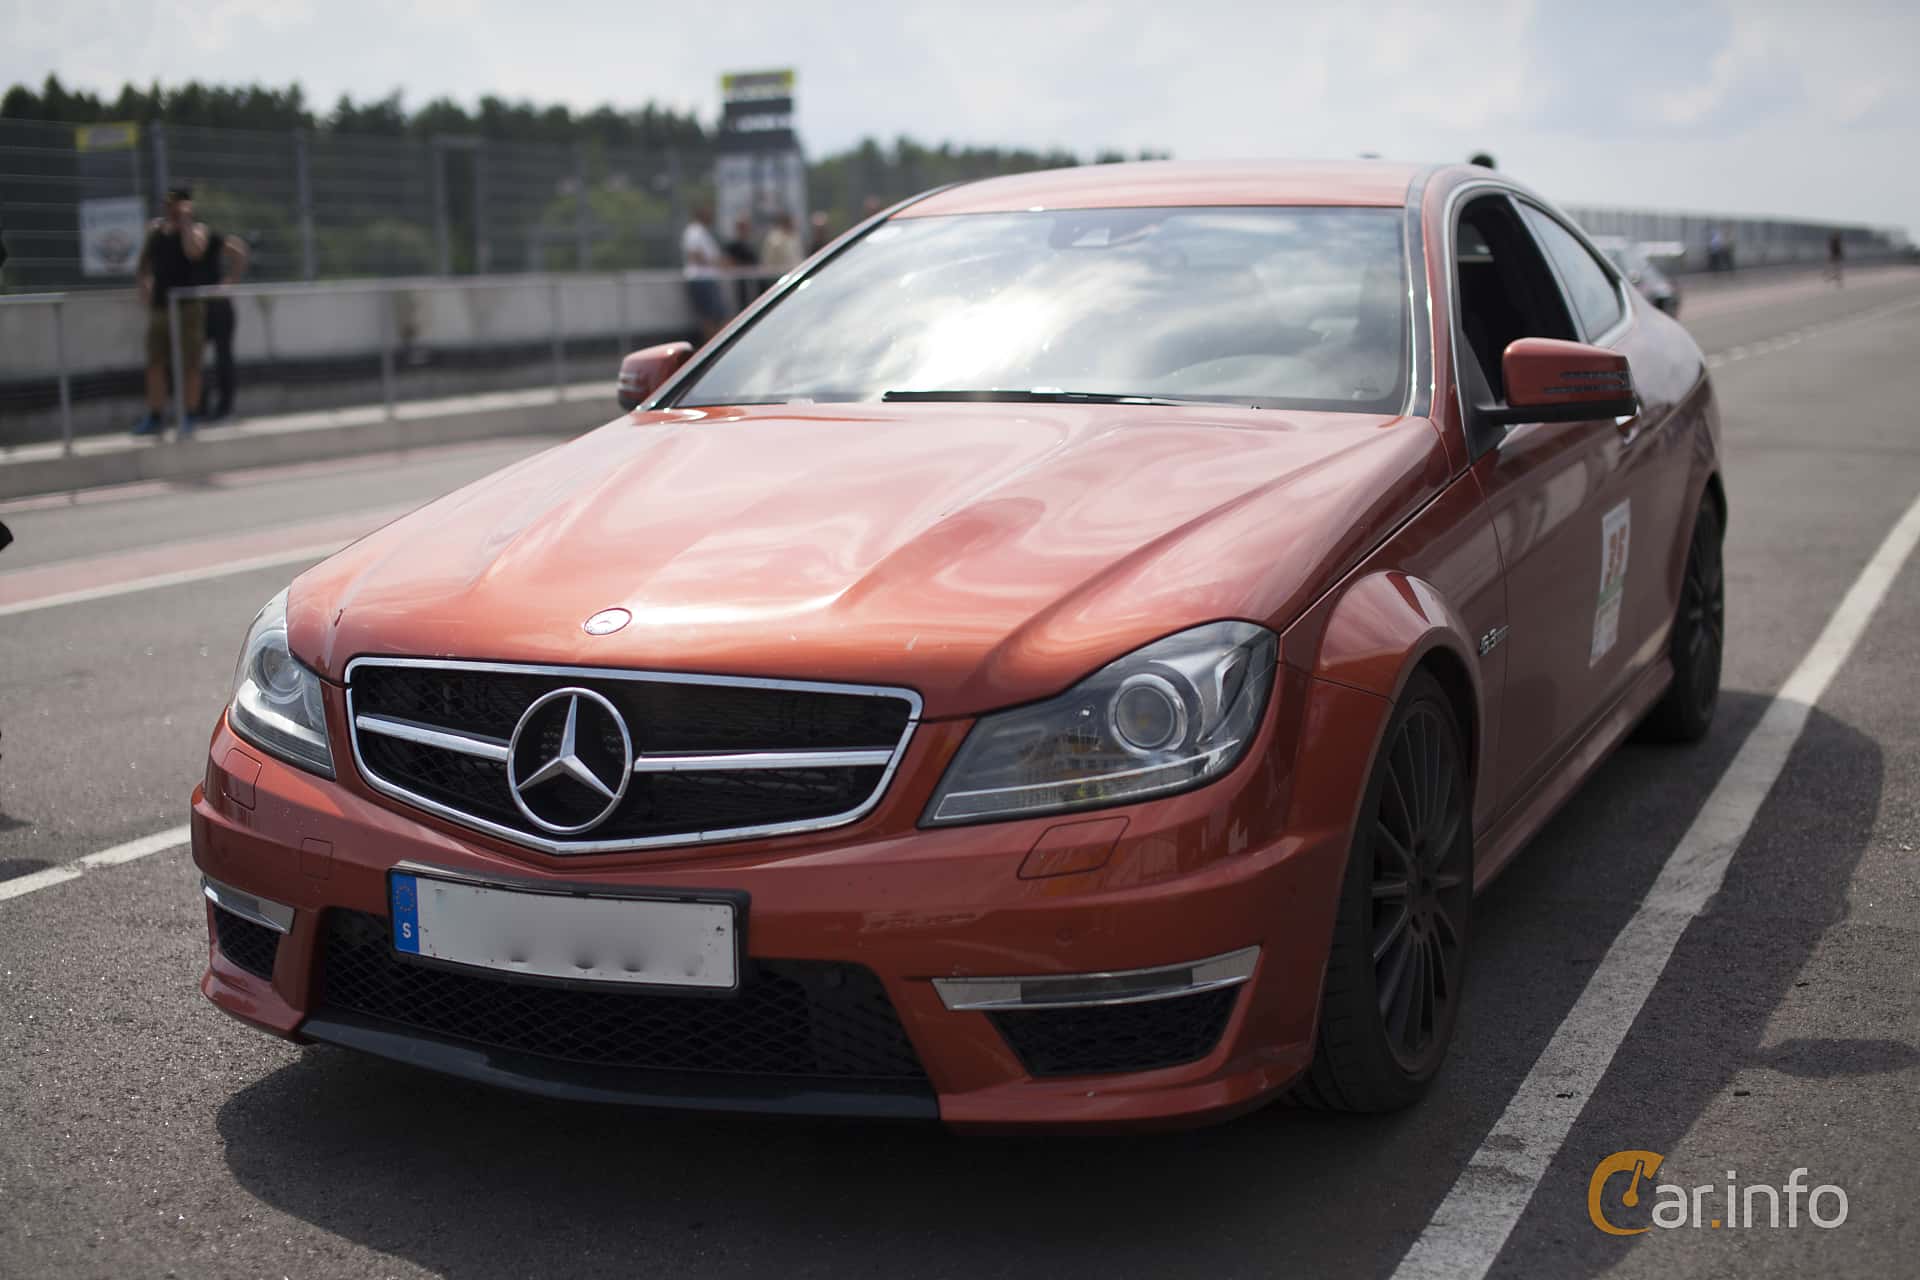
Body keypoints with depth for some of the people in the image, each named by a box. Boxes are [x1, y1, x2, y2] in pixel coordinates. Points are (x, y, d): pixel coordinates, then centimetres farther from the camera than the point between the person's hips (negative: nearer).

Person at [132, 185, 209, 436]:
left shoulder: (197, 228, -3)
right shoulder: (155, 228, 11)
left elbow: (193, 252, -24)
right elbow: (143, 263, 19)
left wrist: (184, 221, -19)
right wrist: (144, 286, 5)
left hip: (188, 305, -5)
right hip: (159, 306, 5)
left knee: (189, 365, -2)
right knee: (155, 364, 8)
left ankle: (188, 418, 5)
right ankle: (155, 415, 17)